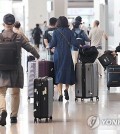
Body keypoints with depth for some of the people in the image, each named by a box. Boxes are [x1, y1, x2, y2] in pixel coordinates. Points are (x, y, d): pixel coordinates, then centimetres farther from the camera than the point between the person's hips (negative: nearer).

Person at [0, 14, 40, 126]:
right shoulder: (19, 37, -3)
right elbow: (30, 48, 1)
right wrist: (38, 57, 18)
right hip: (16, 69, 1)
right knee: (15, 93, 12)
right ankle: (14, 116, 18)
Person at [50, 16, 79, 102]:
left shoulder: (56, 32, -2)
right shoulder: (69, 32, -1)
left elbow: (53, 43, -7)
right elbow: (74, 43, -6)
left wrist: (49, 46, 13)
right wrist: (76, 48, 15)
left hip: (58, 55, 0)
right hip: (67, 54, 0)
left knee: (59, 73, 5)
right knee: (68, 71, 14)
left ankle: (60, 94, -1)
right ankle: (66, 89, -3)